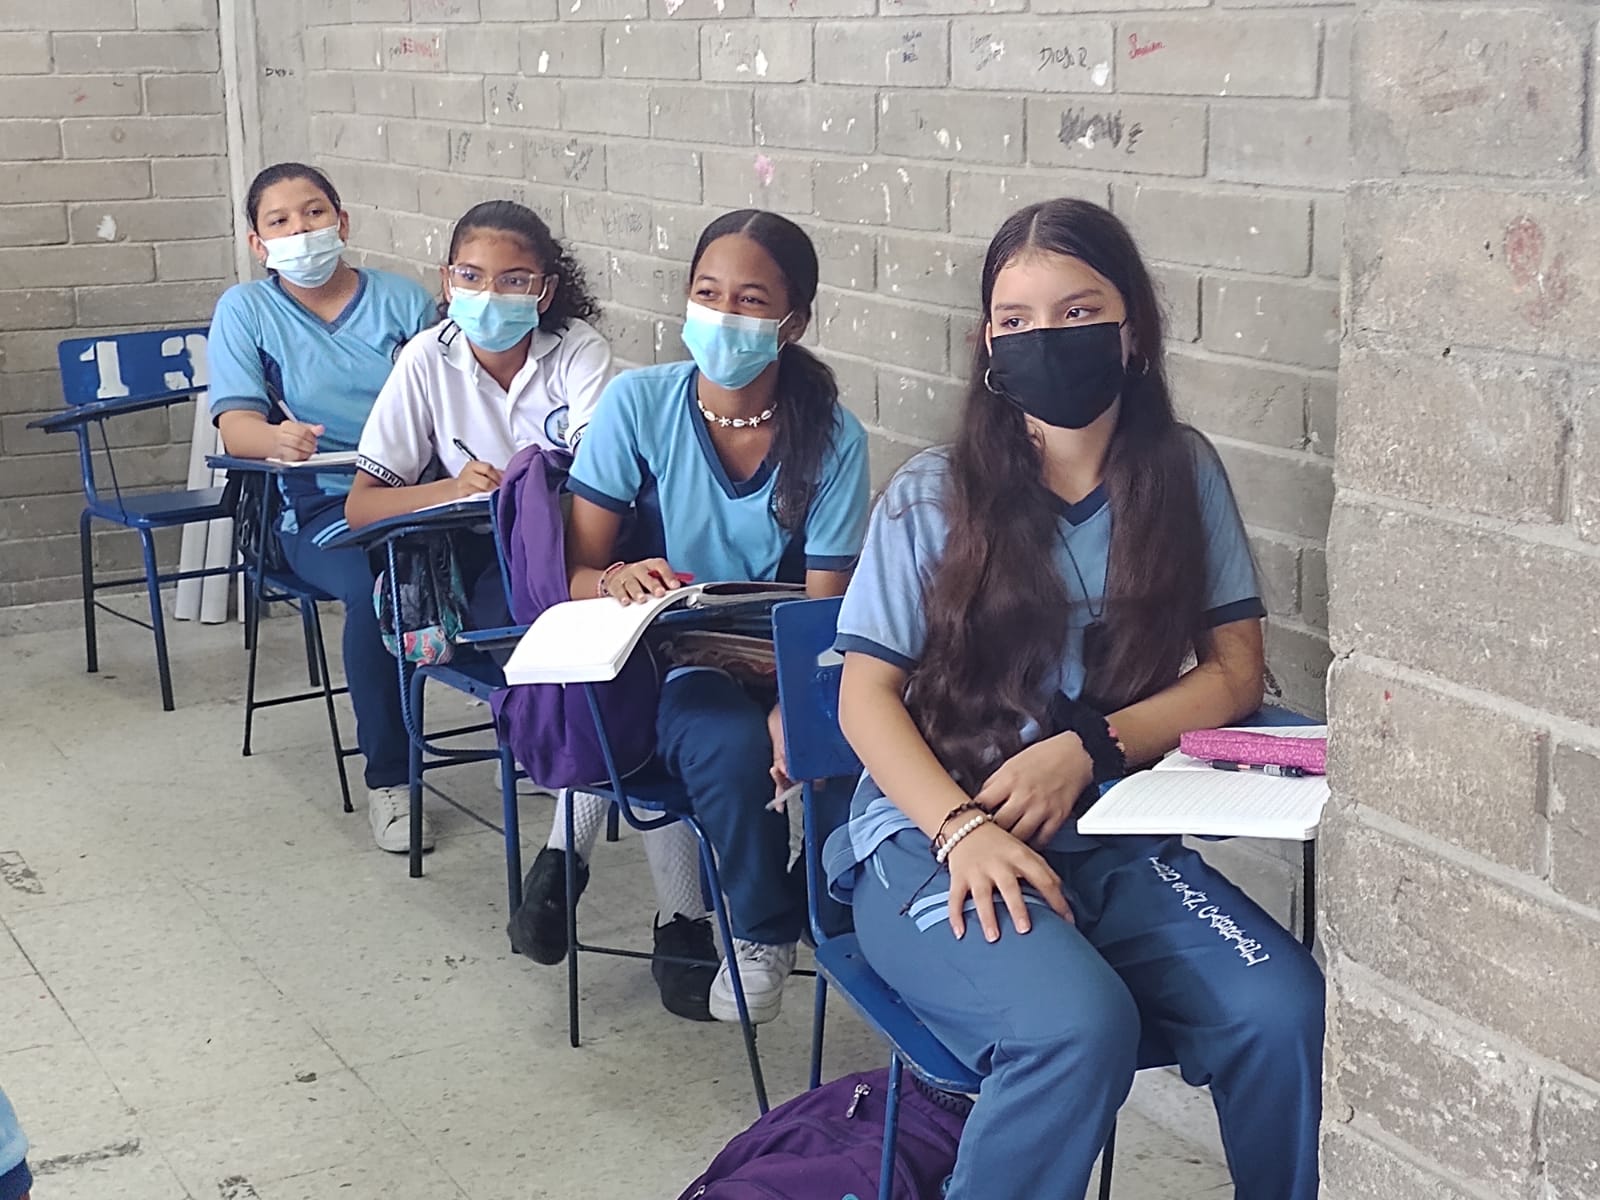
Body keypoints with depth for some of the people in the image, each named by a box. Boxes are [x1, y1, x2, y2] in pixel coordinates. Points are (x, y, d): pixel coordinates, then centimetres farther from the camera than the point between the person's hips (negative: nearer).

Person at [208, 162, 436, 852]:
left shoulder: (403, 300, 17)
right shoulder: (245, 311, 12)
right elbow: (236, 426, -2)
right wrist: (277, 438, -25)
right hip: (320, 508, -2)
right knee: (378, 586, -36)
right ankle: (387, 780, -21)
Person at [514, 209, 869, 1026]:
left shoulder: (833, 439, -6)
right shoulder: (638, 403, -5)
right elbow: (575, 568, -5)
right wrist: (616, 580, -30)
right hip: (664, 667, -1)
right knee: (733, 743, -33)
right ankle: (765, 929, -1)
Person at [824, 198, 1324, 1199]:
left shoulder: (1183, 476, 6)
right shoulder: (933, 498, 0)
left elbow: (1236, 670, 5)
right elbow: (866, 696, -2)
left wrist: (1087, 747, -11)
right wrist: (962, 828, -20)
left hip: (1114, 841, 3)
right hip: (932, 836, -2)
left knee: (1286, 1015, -24)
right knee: (1078, 1027, -32)